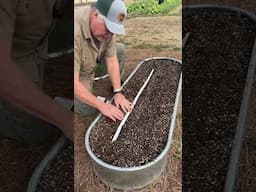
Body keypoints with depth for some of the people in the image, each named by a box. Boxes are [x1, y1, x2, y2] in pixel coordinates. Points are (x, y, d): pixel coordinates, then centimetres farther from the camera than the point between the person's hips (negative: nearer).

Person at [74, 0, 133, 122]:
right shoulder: (75, 32, -41)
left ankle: (117, 85, 20)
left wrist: (118, 92, -18)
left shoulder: (106, 24, -20)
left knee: (119, 50, -1)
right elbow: (74, 84, -38)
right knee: (90, 109, -20)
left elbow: (111, 59, -13)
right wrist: (102, 106, -33)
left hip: (89, 65, 6)